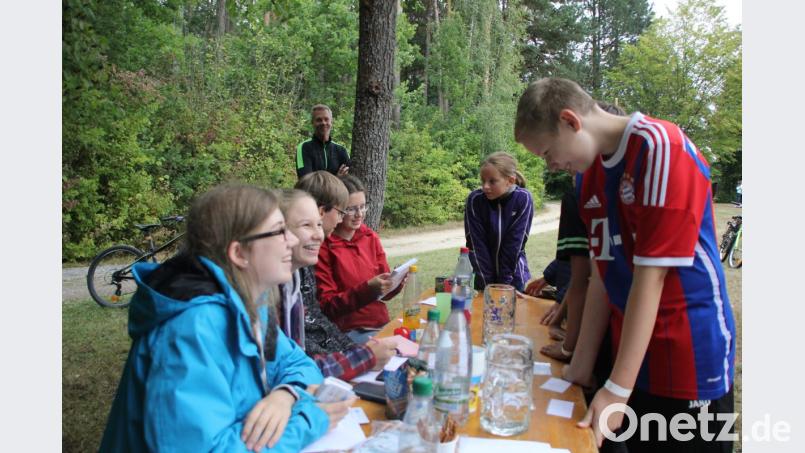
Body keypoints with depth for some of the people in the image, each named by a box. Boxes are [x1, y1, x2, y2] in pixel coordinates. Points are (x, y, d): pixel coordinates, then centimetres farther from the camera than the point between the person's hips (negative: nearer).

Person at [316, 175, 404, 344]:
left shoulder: (371, 237, 8)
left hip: (382, 324, 6)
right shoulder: (323, 246, -9)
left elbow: (384, 293, 13)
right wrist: (367, 289, -21)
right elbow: (327, 306, -9)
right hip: (348, 331, -6)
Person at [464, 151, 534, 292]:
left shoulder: (523, 199, -17)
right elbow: (476, 244, -13)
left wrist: (504, 282, -15)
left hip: (514, 278, -1)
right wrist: (487, 283, -14)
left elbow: (515, 243, -16)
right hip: (484, 277, 1)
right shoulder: (475, 199, -14)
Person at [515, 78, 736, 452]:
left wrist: (618, 390, -19)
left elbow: (650, 276, -21)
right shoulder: (589, 175, 5)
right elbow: (601, 274, 6)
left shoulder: (661, 148, -18)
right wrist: (580, 368, 6)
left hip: (690, 362, -6)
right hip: (633, 357, 7)